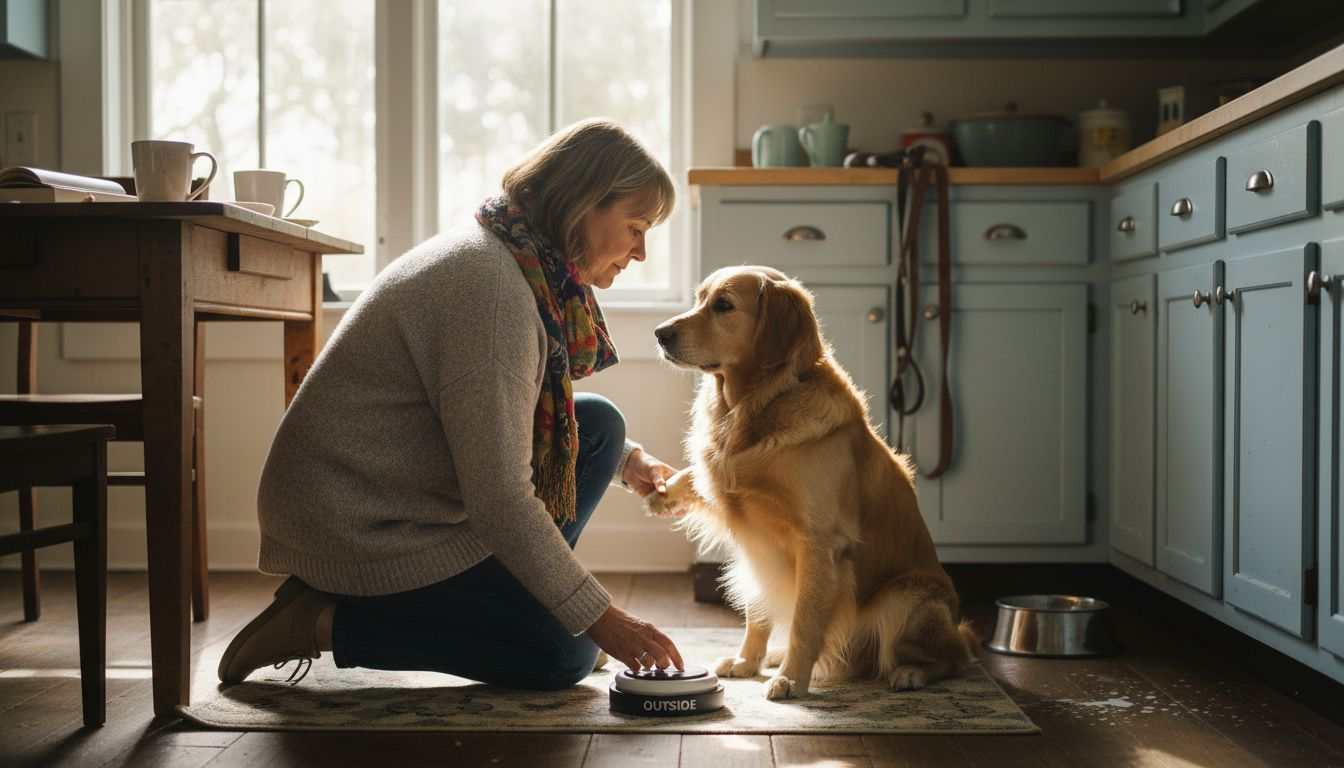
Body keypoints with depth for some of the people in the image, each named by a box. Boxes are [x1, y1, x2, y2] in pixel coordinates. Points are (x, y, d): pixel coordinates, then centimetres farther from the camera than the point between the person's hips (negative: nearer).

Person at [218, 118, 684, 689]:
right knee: (566, 656, -6)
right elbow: (499, 497, -27)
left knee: (598, 422, 6)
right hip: (357, 531, -10)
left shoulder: (526, 270, 7)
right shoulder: (493, 288, -25)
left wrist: (625, 462, 13)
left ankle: (513, 596, 11)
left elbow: (506, 424, 24)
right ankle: (328, 624, -3)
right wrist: (598, 617, -20)